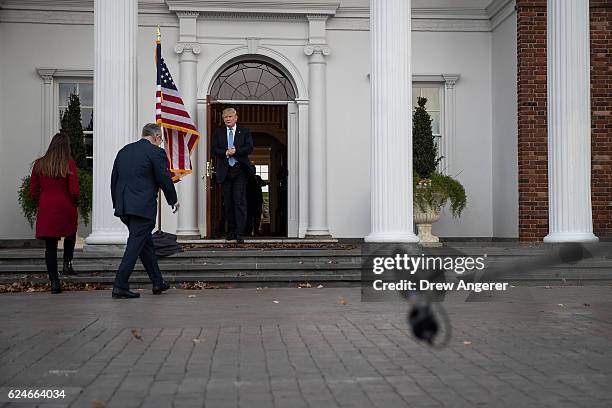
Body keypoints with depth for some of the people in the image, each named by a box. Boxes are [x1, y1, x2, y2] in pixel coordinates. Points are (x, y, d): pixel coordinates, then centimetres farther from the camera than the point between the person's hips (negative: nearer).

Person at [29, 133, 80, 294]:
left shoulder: (39, 164, 1)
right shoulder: (69, 164, -8)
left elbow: (33, 191, 4)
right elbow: (74, 191, -13)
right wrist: (73, 202, 6)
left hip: (45, 210, 2)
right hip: (66, 208, -2)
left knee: (50, 246, 5)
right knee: (70, 234, 27)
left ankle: (54, 281, 4)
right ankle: (67, 263, 14)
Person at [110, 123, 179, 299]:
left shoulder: (124, 150, 15)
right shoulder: (156, 152, -6)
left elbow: (114, 179, 17)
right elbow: (164, 179, -6)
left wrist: (117, 203, 23)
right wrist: (173, 201, 9)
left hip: (123, 206, 8)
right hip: (143, 206, -8)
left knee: (146, 243, 17)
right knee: (135, 245, -3)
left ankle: (157, 282, 26)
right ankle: (120, 287, -5)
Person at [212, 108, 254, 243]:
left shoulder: (245, 132, 7)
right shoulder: (218, 132, 13)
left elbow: (249, 148, -4)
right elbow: (214, 150, 3)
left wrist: (236, 151, -16)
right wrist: (225, 153, -13)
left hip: (240, 171, -3)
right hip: (225, 171, 3)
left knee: (240, 201, -9)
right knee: (228, 202, 6)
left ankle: (240, 233, -8)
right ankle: (231, 231, 15)